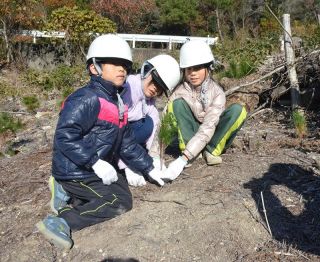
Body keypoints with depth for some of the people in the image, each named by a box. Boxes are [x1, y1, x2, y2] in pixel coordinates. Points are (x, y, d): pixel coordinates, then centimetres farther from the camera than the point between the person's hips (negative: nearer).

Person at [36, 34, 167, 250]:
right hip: (76, 172, -9)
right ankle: (62, 222, -14)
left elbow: (127, 143, 13)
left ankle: (68, 193, 11)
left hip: (98, 168, 10)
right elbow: (64, 137, -29)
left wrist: (149, 168, 11)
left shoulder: (116, 102, 10)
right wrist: (96, 163, -30)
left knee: (123, 189, 18)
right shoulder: (87, 99, -21)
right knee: (121, 202, -10)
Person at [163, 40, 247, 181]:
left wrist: (182, 160, -46)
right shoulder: (180, 90, -17)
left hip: (213, 137, -1)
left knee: (238, 110, -27)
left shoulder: (217, 92, -24)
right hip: (191, 135, 1)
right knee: (177, 103, -25)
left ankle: (212, 150, -13)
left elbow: (208, 129, -35)